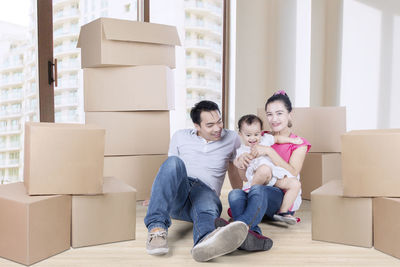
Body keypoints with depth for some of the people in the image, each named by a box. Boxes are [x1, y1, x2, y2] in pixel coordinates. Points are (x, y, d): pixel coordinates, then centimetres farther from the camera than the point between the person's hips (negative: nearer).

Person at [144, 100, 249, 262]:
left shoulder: (232, 138, 14)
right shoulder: (180, 137, 14)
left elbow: (235, 173, 23)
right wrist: (157, 195, 14)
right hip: (176, 196, 1)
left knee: (208, 209, -39)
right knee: (174, 162, -33)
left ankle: (205, 243, -76)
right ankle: (157, 227, -43)